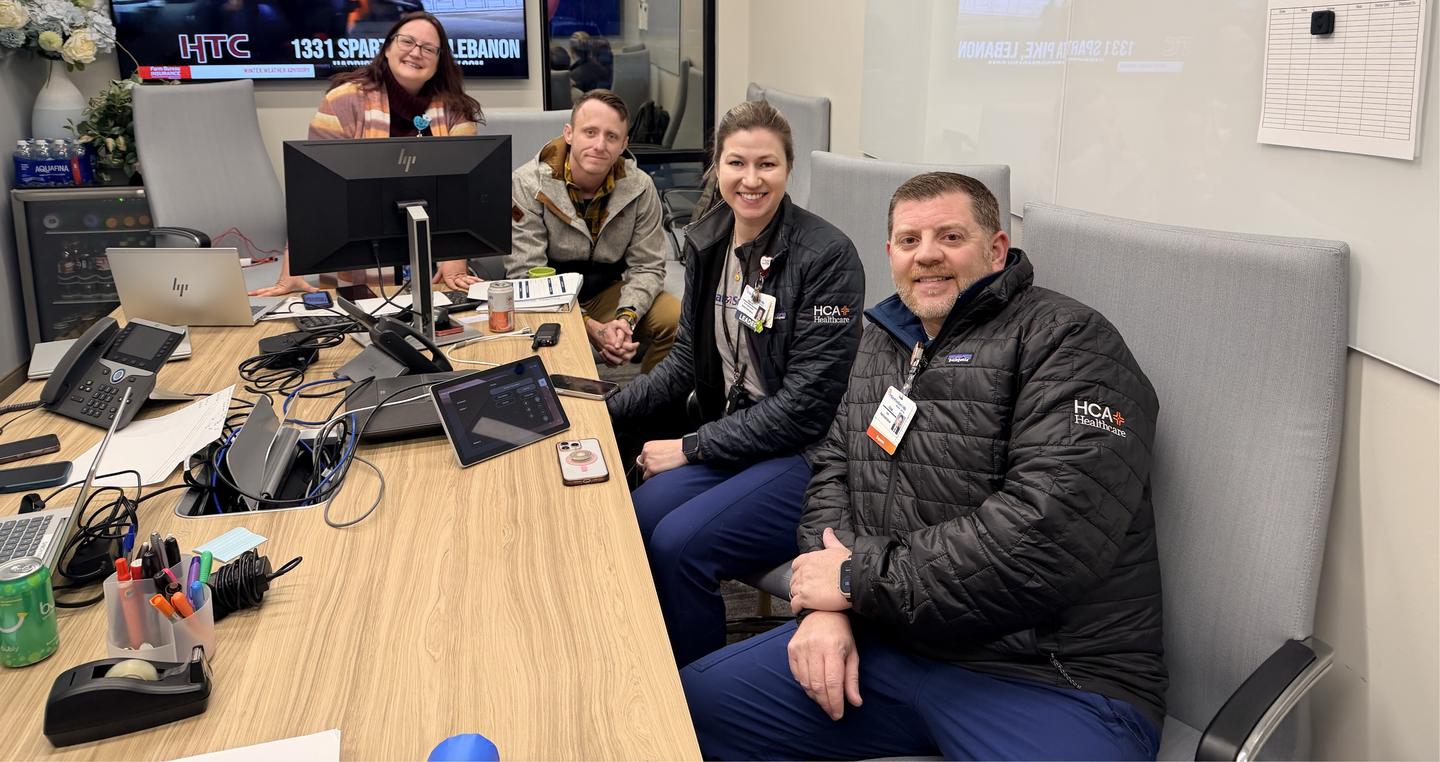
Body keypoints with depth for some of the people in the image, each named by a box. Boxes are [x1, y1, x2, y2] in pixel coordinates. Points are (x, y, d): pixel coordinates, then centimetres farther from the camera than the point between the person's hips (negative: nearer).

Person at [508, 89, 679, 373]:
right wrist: (589, 326, -30)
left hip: (610, 292, 3)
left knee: (679, 321, -19)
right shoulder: (527, 185, -15)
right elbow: (525, 275, -20)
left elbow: (646, 267, -3)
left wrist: (626, 317, -25)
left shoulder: (639, 188, -6)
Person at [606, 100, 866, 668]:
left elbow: (805, 405, -18)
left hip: (809, 456, -6)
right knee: (635, 520, -17)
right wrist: (605, 411, 3)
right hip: (732, 438, 7)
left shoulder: (827, 256, -16)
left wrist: (692, 448, -15)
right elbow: (688, 362, 15)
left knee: (679, 545, -23)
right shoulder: (708, 242, 7)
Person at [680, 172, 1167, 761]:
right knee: (699, 698, 3)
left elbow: (1049, 528, -21)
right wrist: (825, 605, -5)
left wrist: (860, 577, -13)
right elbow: (834, 471, 15)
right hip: (881, 645, 7)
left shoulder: (1068, 339, -8)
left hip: (1053, 678, -6)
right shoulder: (883, 342, 17)